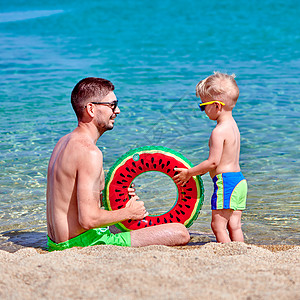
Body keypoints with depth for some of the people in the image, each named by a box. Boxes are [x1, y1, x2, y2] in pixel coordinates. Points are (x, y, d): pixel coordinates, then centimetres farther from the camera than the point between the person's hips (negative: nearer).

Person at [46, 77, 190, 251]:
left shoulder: (64, 142, 11)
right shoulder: (89, 152, -21)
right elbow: (88, 219, -27)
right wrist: (128, 213, -10)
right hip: (84, 242, -10)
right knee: (180, 234, -14)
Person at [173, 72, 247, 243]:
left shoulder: (219, 131, -16)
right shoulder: (232, 125, 14)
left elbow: (213, 162, -19)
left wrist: (189, 173, -9)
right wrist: (198, 171, 20)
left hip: (225, 181, -10)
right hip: (239, 179, 10)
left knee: (218, 225, -5)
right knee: (234, 226, 11)